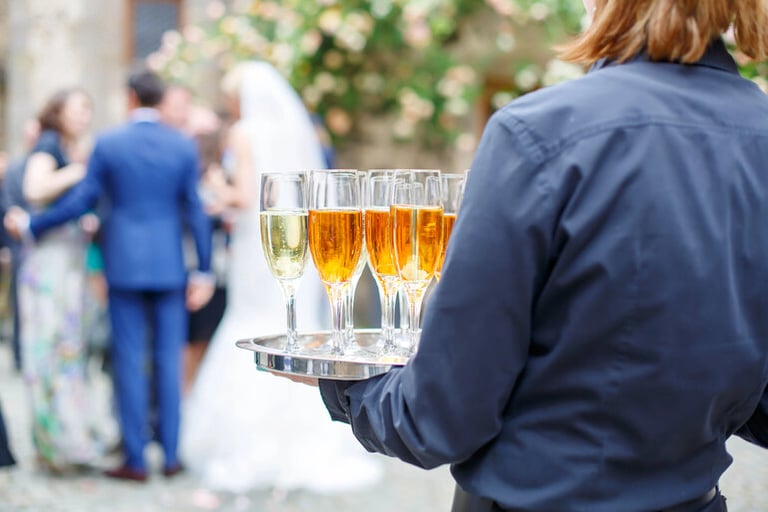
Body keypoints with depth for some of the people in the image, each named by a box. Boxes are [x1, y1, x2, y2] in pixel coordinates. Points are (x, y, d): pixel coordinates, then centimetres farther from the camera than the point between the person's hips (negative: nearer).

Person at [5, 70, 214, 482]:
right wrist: (203, 272, 6)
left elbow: (79, 202, -2)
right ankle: (170, 455, 12)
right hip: (169, 265, 2)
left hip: (124, 263, -2)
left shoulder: (107, 145, -4)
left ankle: (136, 460, 6)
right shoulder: (184, 147, 1)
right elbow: (196, 211, 1)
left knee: (129, 359, 3)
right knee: (168, 358, 8)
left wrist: (29, 225, 13)